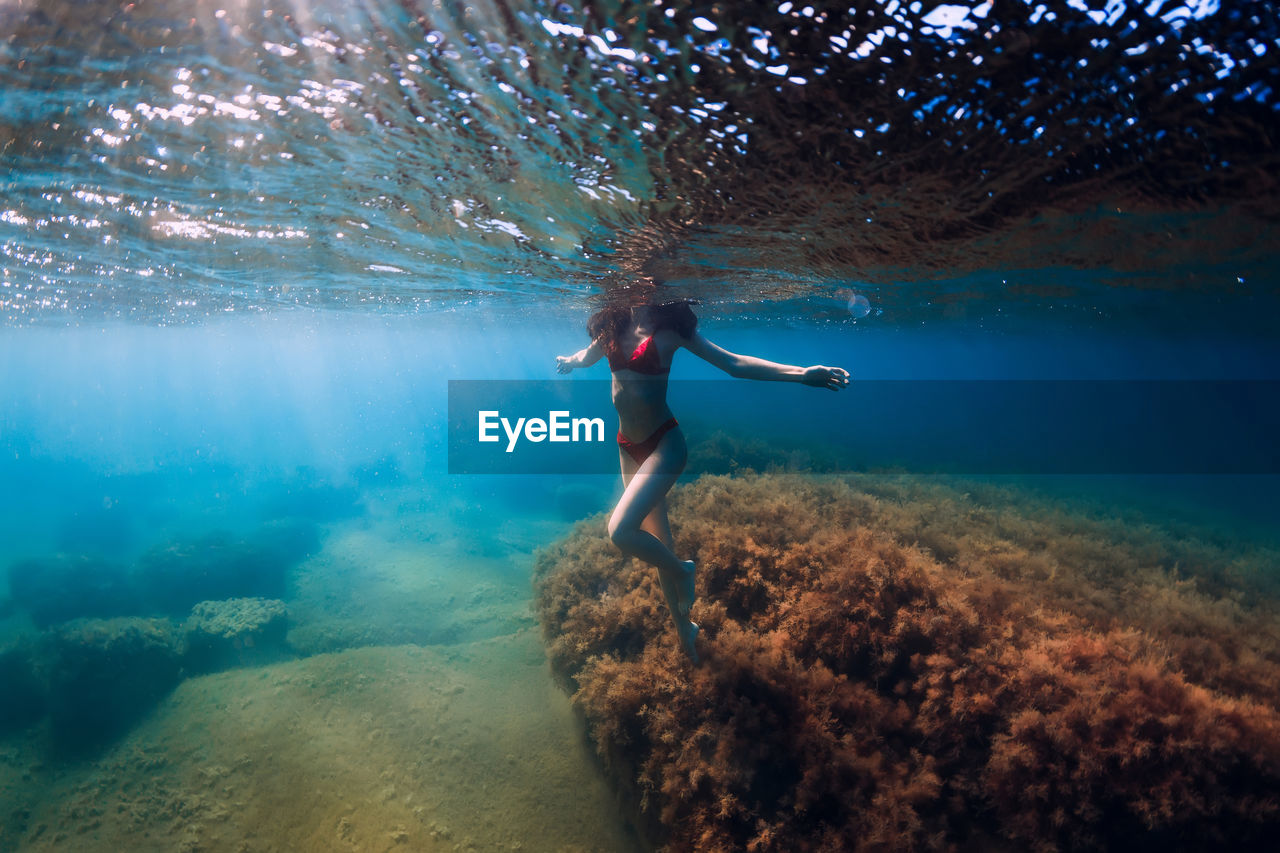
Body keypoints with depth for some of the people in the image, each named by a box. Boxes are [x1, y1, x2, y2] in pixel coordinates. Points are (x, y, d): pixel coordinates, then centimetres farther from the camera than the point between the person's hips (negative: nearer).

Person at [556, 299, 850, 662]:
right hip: (628, 446, 5)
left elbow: (732, 363, -15)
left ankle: (683, 571, 7)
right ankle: (684, 629, 33)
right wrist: (569, 361, 11)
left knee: (621, 529, -23)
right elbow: (587, 355, 28)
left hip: (663, 443, -5)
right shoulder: (614, 326, 3)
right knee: (657, 540, 14)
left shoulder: (669, 327, -9)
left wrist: (801, 373, -22)